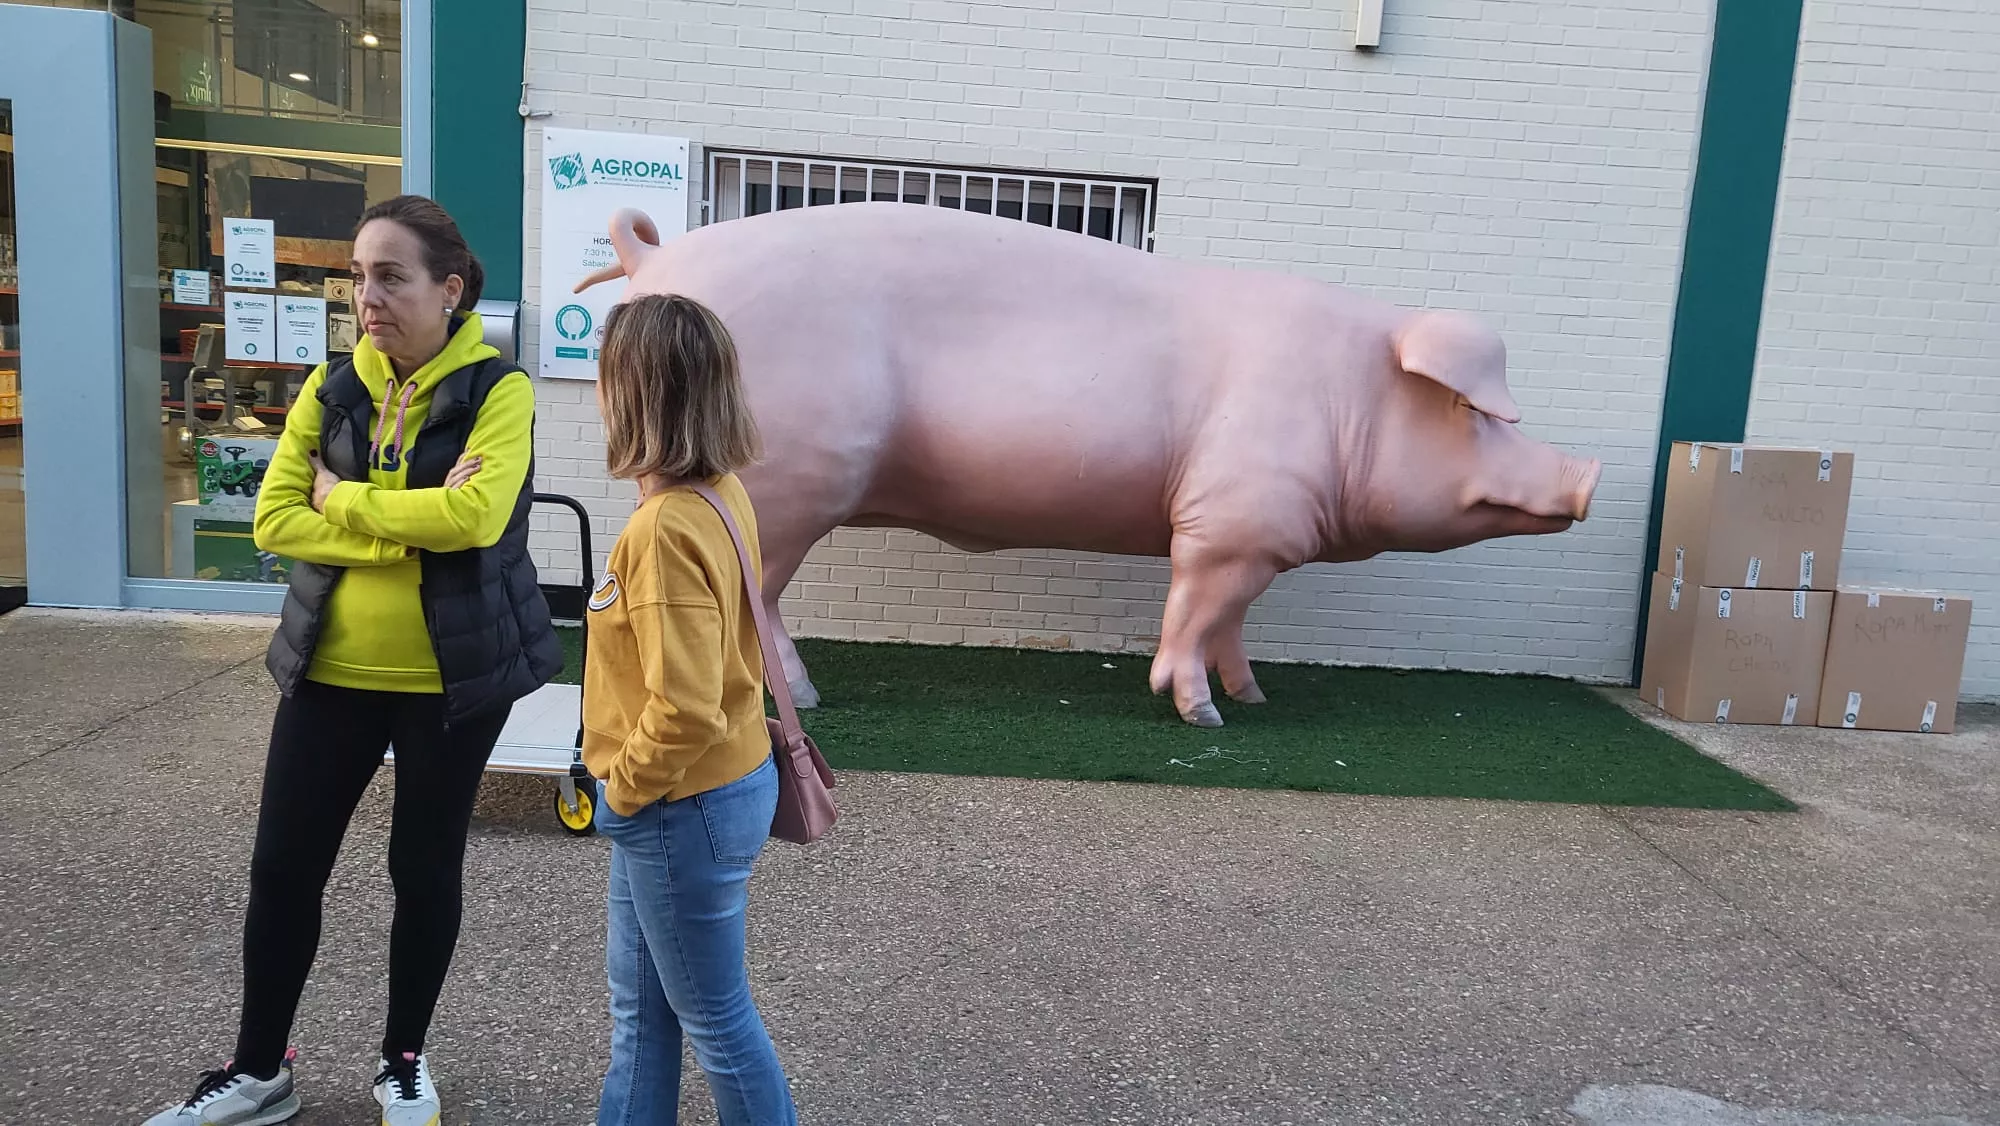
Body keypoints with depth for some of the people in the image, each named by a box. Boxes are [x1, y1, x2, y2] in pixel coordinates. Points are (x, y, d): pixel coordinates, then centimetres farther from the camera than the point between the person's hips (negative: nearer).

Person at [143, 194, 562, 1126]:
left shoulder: (496, 389, -10)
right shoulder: (332, 388, 4)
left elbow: (476, 515, -25)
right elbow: (274, 518, -5)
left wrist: (346, 500, -12)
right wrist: (410, 527, -18)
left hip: (453, 675, -4)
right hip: (331, 667, 4)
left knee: (426, 866, 10)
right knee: (283, 863, 10)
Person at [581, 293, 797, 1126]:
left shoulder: (665, 528, -28)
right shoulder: (722, 492, 0)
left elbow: (684, 708, -31)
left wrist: (623, 788, -13)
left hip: (684, 807, -9)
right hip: (722, 782, 9)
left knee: (714, 1017, 12)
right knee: (639, 1003, 23)